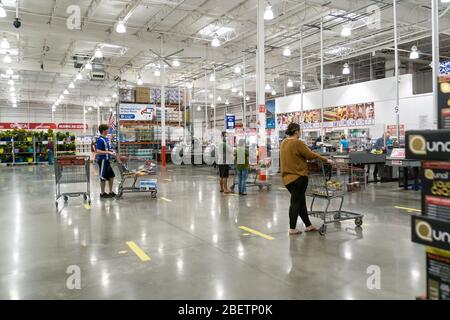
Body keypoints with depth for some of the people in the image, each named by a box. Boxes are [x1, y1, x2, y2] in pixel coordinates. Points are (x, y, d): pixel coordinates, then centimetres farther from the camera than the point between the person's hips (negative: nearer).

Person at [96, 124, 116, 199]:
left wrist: (111, 151, 5)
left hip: (107, 160, 9)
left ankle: (111, 192, 25)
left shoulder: (106, 138, 11)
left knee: (111, 176, 14)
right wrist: (108, 152, -25)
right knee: (103, 177, 1)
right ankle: (102, 193, 13)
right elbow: (98, 151, -22)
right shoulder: (100, 140, -17)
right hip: (102, 160, -9)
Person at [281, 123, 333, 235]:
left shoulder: (284, 143, 11)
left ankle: (308, 225, 23)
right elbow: (311, 155, -14)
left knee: (300, 201, 15)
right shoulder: (297, 143, -15)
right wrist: (326, 160, -5)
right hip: (298, 177, -8)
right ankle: (292, 229, 5)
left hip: (287, 177, 8)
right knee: (296, 202, 0)